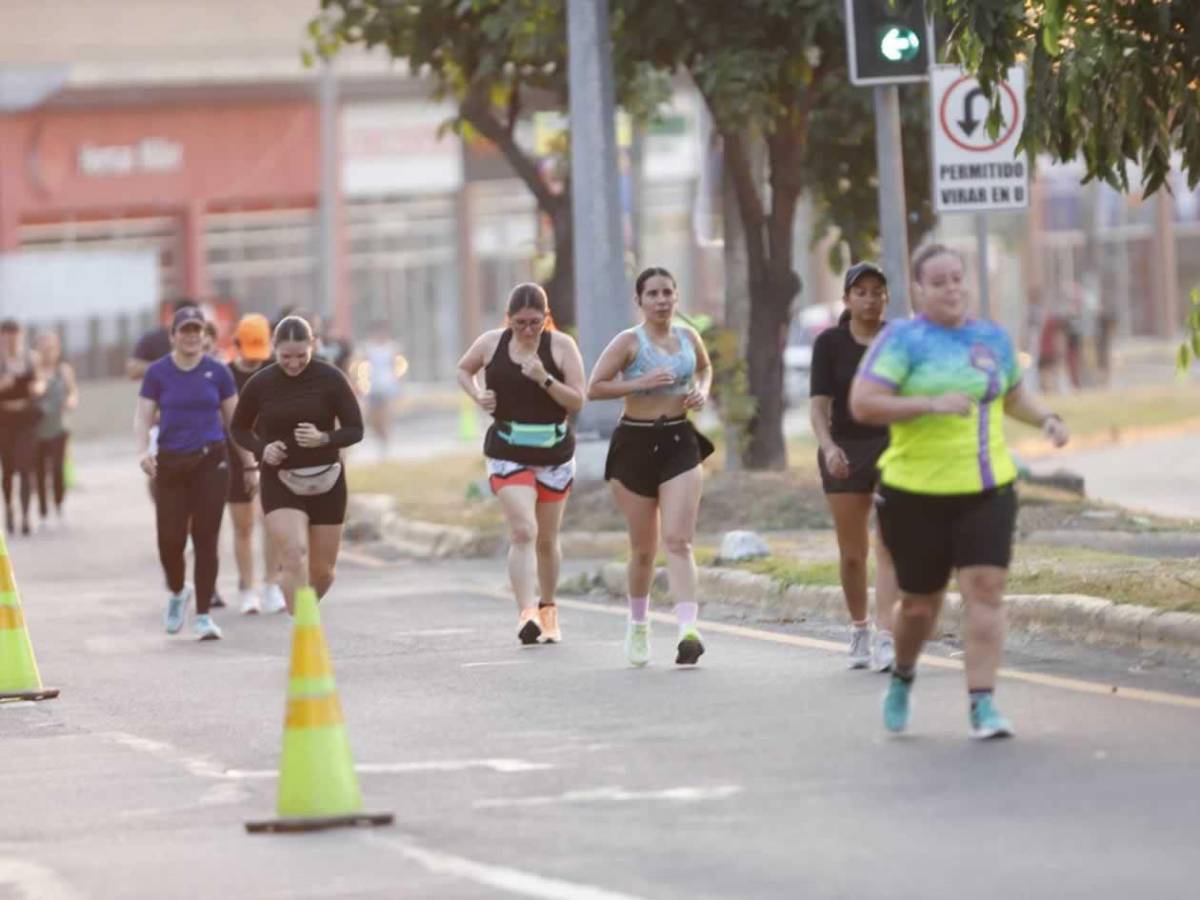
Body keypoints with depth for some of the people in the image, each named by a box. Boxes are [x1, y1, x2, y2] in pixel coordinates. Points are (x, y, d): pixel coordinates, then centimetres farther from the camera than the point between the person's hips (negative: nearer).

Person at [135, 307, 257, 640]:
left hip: (210, 462, 0)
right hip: (170, 463, 0)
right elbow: (142, 417, 2)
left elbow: (235, 421, 10)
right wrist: (143, 451, -16)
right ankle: (177, 593, 27)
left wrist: (250, 464, 9)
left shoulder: (217, 372, 5)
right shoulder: (157, 373, 4)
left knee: (206, 540, -4)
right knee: (170, 539, -4)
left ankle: (203, 615, 3)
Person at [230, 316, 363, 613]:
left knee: (322, 572, 10)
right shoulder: (260, 384, -5)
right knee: (295, 558, -21)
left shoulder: (330, 379, -7)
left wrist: (324, 439, -24)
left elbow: (355, 429, -4)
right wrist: (262, 449, -11)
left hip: (326, 482, 1)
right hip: (279, 483, -1)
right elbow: (239, 428, 10)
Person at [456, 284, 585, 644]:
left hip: (554, 453, 1)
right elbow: (463, 370, 18)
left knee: (546, 540, 13)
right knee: (522, 531, -19)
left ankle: (547, 608, 35)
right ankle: (526, 614, -28)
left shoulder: (561, 345, -6)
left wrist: (545, 379, -24)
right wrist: (477, 396, -2)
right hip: (508, 454, -1)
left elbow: (577, 401, -9)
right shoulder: (491, 343, -2)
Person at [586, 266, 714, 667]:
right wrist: (639, 383, -21)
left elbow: (705, 367, 28)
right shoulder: (629, 342, -6)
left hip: (680, 443, 2)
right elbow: (594, 388, -11)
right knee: (644, 548, 8)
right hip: (636, 443, -2)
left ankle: (688, 629, -25)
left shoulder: (688, 337, 6)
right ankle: (638, 625, 31)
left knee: (678, 540, -12)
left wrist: (702, 392, 7)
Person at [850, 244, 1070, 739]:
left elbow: (1014, 394, 29)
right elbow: (862, 404, -16)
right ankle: (902, 676, 38)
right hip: (917, 495, -3)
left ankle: (983, 707, -12)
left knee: (985, 589, -12)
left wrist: (1046, 418, 9)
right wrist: (932, 405, -23)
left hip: (988, 489, 3)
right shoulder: (903, 339, -6)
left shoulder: (992, 337, 10)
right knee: (920, 604, 7)